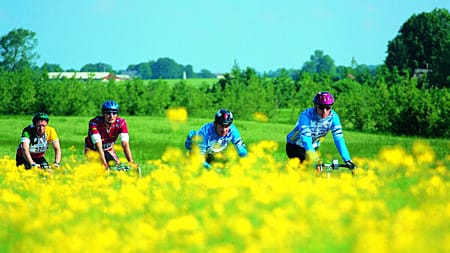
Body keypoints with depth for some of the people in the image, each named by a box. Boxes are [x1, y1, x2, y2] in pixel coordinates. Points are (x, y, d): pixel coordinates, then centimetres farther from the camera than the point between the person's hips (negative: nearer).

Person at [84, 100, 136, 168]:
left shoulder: (121, 123, -24)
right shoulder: (94, 123, -32)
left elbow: (125, 144, -30)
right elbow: (99, 145, -38)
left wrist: (131, 162, -41)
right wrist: (105, 164, -47)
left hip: (108, 150, 3)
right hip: (93, 149, -3)